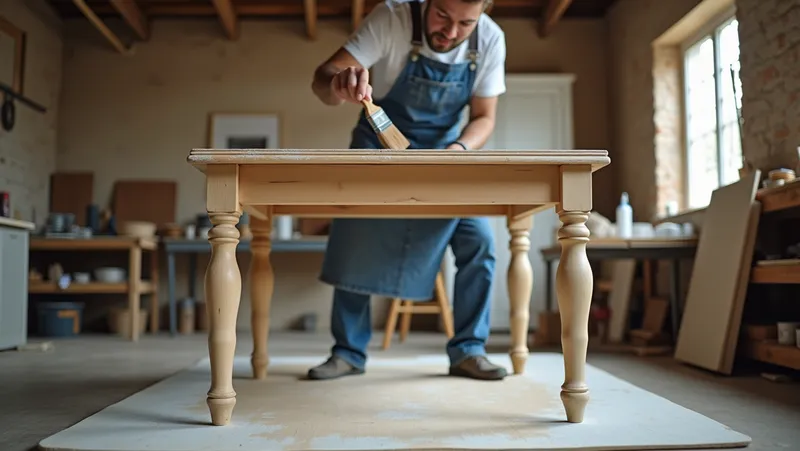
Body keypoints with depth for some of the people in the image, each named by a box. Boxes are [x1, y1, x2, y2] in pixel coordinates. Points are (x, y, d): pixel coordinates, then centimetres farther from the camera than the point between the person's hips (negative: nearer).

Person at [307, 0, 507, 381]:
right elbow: (322, 78, -28)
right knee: (353, 248, -6)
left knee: (478, 241, -13)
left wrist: (459, 148, -30)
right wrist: (338, 85, -52)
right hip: (380, 145, -1)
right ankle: (348, 352, 11)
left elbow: (483, 117, -9)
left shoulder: (490, 39, -18)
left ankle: (467, 350, 2)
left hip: (444, 150, 2)